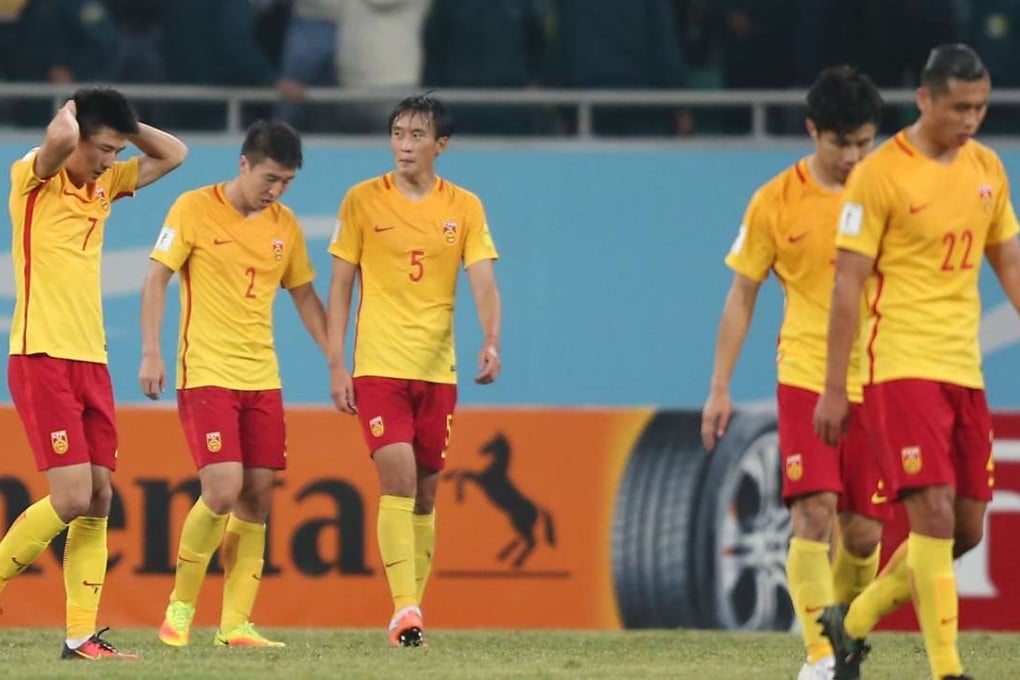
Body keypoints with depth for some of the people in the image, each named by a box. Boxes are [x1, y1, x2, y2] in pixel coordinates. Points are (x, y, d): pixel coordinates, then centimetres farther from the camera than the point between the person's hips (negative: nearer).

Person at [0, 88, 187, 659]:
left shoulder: (104, 186, 15)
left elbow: (173, 154, 22)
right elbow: (60, 137, -28)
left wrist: (123, 124, 10)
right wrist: (72, 113, -7)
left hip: (91, 361, 7)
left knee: (99, 500, 2)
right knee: (72, 498, -14)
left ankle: (82, 636, 4)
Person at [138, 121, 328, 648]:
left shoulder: (285, 225, 9)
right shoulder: (194, 209, -5)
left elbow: (304, 298, 19)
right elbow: (156, 280, -4)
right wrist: (150, 353, -12)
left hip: (262, 379, 5)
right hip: (206, 375, -5)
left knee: (257, 496, 0)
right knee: (223, 491, -16)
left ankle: (235, 623, 5)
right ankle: (180, 607, 3)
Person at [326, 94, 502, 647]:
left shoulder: (464, 207, 4)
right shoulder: (362, 201, 1)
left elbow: (483, 283, -3)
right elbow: (340, 286, 4)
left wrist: (491, 343, -22)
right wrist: (336, 365, -2)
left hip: (437, 368, 3)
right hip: (379, 366, -3)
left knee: (425, 493, 7)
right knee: (397, 480, -17)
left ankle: (412, 610, 16)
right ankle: (405, 610, -23)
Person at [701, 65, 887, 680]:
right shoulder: (776, 202, -1)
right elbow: (743, 295, 7)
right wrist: (720, 388, 4)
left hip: (878, 383, 2)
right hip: (806, 378, -2)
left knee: (863, 532, 3)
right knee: (814, 514, -16)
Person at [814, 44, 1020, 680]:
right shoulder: (880, 175, -9)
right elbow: (848, 282, -9)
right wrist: (833, 388, -10)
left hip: (964, 369, 7)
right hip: (903, 365, -7)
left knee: (967, 528, 8)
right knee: (934, 515, -15)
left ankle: (853, 622, 26)